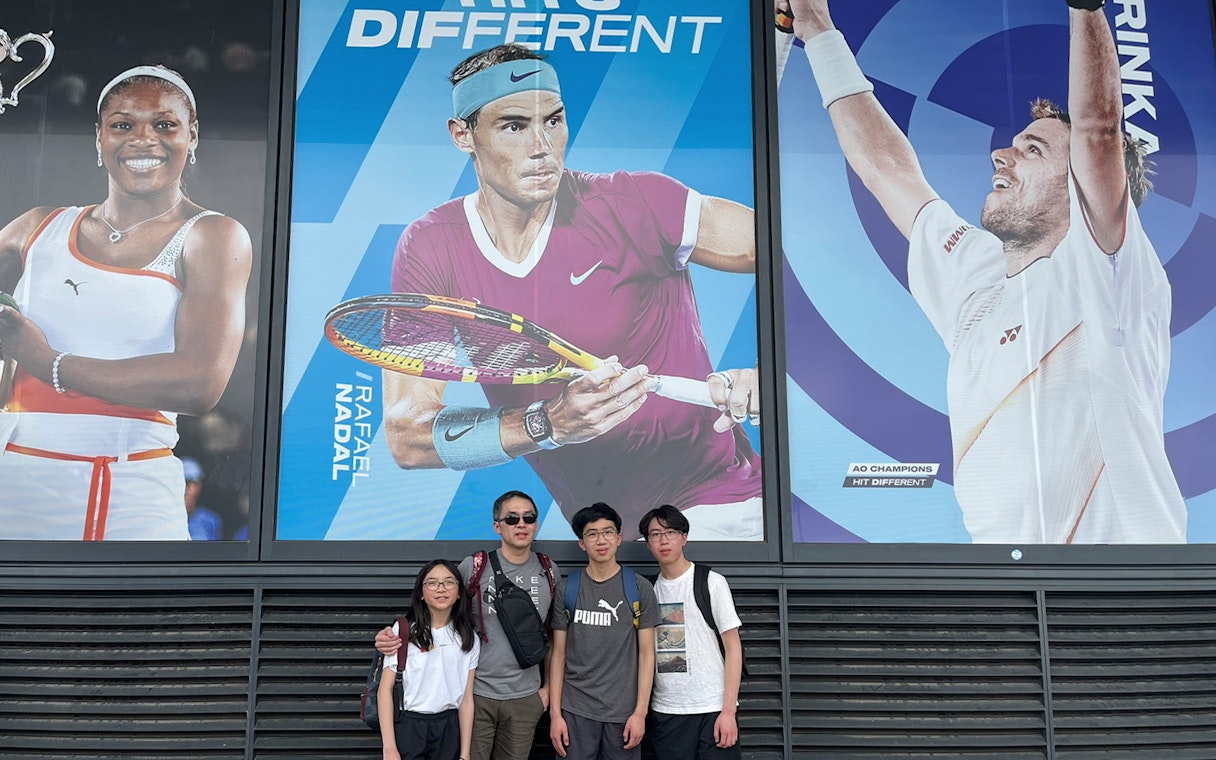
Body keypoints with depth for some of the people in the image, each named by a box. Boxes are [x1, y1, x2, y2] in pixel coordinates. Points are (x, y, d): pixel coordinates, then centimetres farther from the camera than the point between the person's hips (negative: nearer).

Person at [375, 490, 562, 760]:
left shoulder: (550, 573, 3)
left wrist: (548, 686, 12)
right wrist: (394, 634, -16)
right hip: (476, 694, -2)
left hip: (525, 698, 2)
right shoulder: (473, 567, -6)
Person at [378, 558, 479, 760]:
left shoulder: (468, 639, 3)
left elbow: (467, 698, 3)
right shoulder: (403, 630, -6)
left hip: (449, 730, 3)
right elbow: (386, 688, -7)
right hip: (407, 728, -3)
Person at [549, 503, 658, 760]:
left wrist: (640, 712, -5)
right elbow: (558, 654, 6)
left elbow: (646, 653, 1)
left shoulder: (639, 588, 0)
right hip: (576, 711, 1)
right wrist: (555, 713, 1)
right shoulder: (567, 590, 3)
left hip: (624, 711, -1)